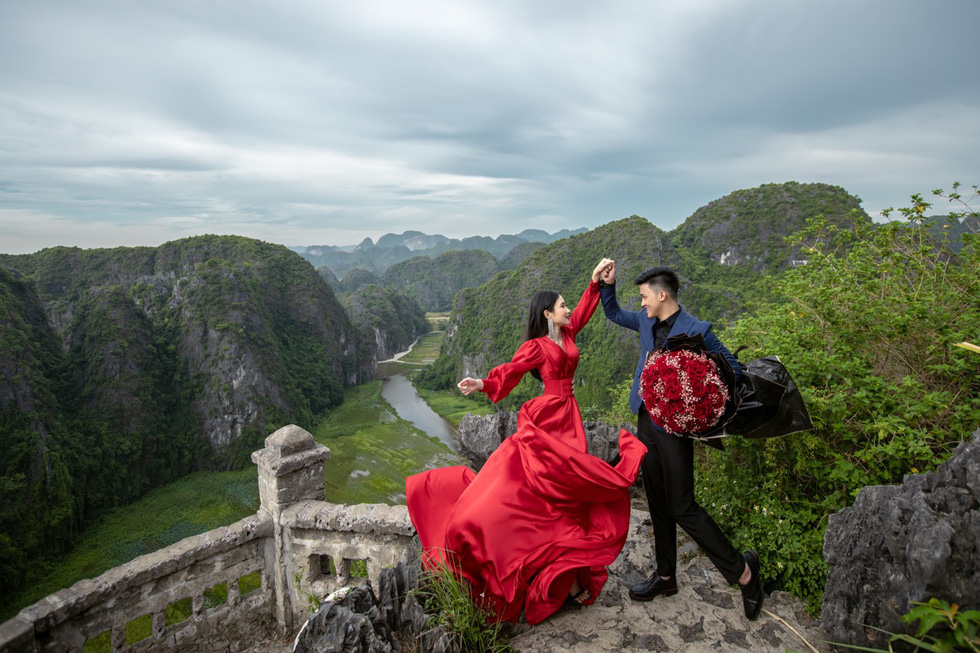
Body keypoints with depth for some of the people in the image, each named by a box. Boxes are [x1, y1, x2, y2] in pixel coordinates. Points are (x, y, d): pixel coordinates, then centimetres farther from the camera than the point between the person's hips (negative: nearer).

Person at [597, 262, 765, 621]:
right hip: (646, 423, 7)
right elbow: (614, 313, 21)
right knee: (658, 505, 17)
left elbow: (733, 371, -9)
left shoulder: (696, 330, -15)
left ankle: (742, 569, 19)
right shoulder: (647, 321, 5)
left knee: (682, 508, -2)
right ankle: (665, 577, 33)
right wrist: (607, 284, 6)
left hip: (674, 426, -7)